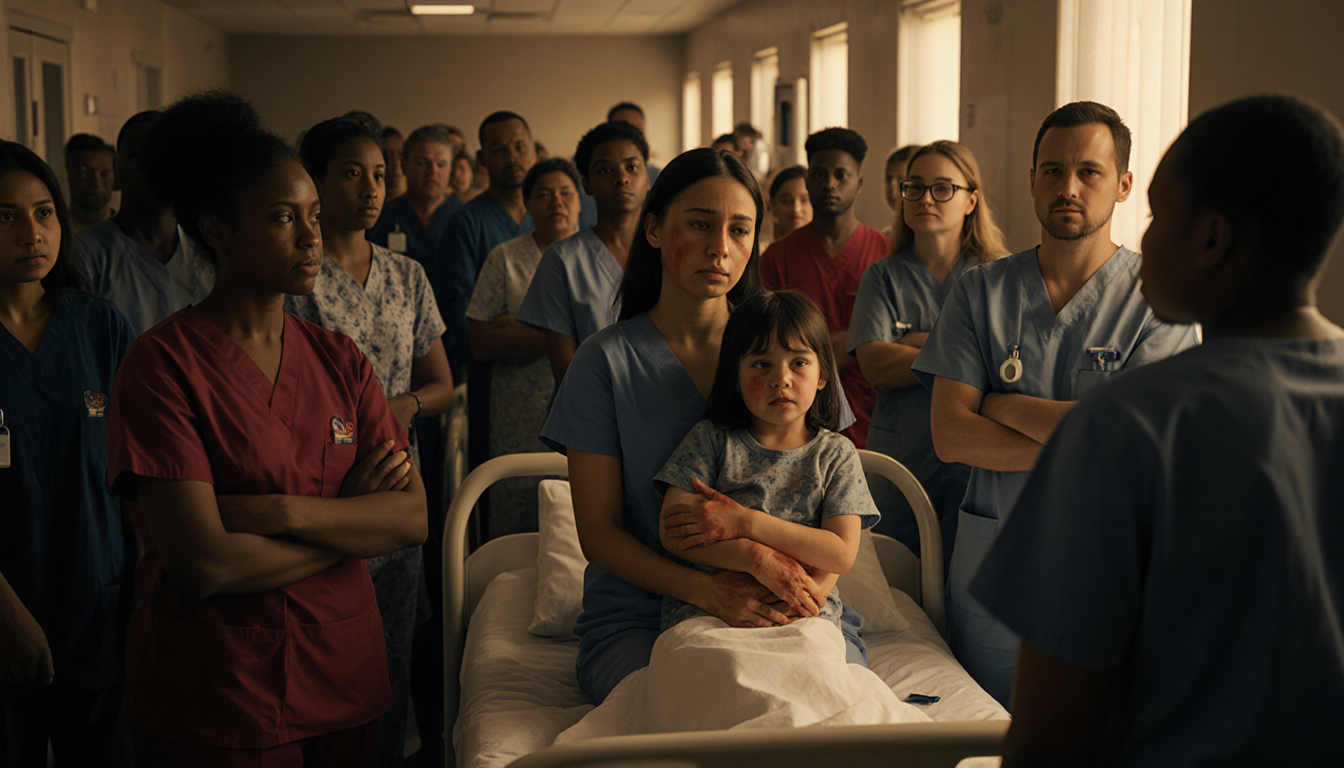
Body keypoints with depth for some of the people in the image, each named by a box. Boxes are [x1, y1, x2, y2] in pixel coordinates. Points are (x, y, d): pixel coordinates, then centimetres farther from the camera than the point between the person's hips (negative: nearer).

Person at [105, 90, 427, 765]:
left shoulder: (338, 359, 5)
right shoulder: (162, 364, -12)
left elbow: (415, 516, -3)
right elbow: (205, 564, -20)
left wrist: (285, 512, -17)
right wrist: (353, 520, -8)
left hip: (345, 677, 5)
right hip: (213, 708, -5)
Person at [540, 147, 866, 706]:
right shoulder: (607, 360, -1)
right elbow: (597, 533, -3)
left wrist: (814, 579, -15)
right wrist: (707, 591, -21)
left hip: (775, 611, 3)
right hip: (641, 613, -3)